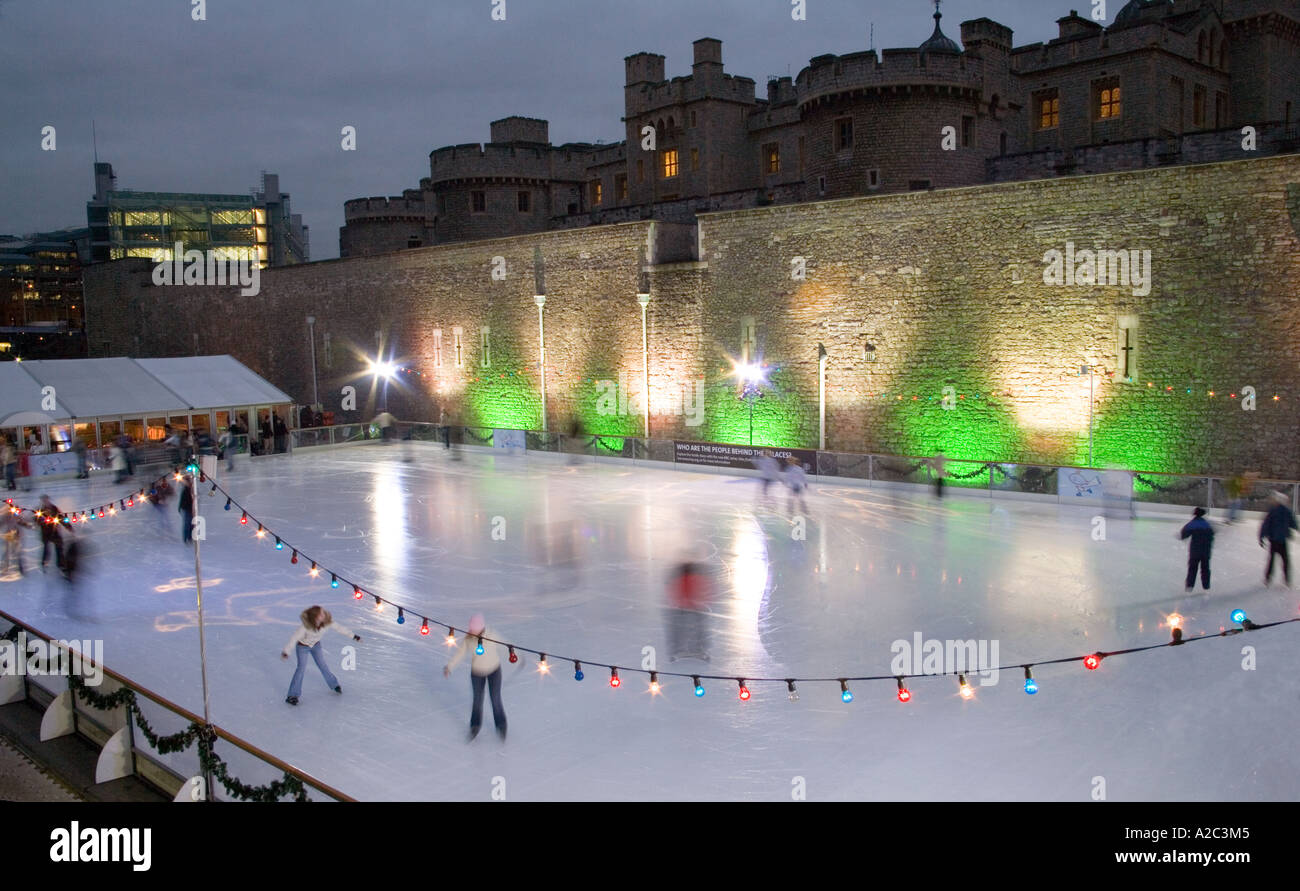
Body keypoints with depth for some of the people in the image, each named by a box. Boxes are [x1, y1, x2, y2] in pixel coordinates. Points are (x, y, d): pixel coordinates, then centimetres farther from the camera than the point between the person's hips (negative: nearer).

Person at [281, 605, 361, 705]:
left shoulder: (327, 621, -28)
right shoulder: (305, 626, -39)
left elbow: (339, 628, -15)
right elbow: (294, 638, -43)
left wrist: (353, 636, -11)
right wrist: (285, 651, -54)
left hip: (315, 645, 4)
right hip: (302, 646, -4)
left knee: (323, 665, 11)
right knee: (301, 668, -9)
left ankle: (334, 684, 32)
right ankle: (292, 695, 1)